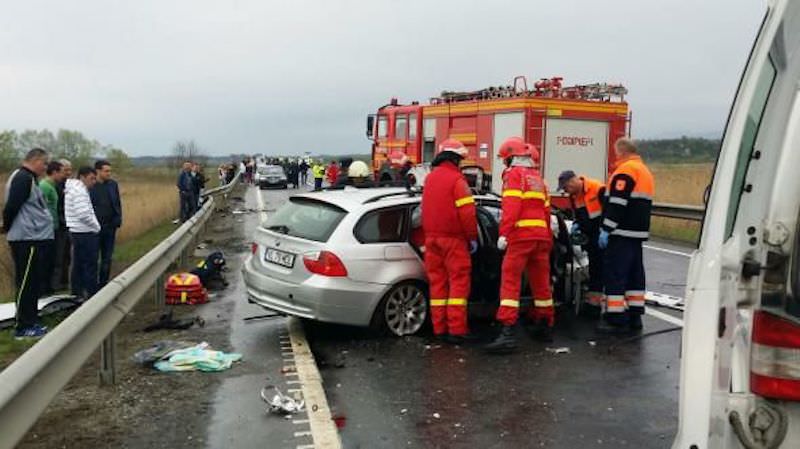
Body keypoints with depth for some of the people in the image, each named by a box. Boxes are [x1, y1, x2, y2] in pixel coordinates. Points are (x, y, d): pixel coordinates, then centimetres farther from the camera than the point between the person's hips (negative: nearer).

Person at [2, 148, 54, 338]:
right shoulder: (23, 178, -14)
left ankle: (31, 322, 24)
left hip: (34, 238, 10)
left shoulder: (27, 178, 19)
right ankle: (23, 327, 2)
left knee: (34, 282, 15)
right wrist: (7, 227, -5)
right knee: (26, 283, -4)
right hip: (28, 239, -10)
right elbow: (12, 206, -19)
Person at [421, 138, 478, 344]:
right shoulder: (456, 179, -11)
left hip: (431, 237, 7)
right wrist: (472, 238, -7)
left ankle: (439, 329, 11)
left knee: (437, 282, 9)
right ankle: (457, 329, -5)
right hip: (453, 238, -7)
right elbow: (466, 212, -15)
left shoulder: (430, 178, 13)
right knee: (458, 281, -2)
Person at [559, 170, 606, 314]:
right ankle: (593, 302, 23)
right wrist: (576, 225, 2)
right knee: (594, 269, 14)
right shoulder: (574, 196, 8)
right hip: (591, 238, 8)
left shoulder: (598, 189, -18)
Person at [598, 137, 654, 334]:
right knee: (634, 274, 13)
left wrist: (606, 229, -19)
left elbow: (617, 203, -20)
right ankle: (634, 316, 19)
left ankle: (616, 319, -6)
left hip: (621, 234, -10)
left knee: (614, 274, -6)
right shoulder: (645, 171, 20)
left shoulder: (626, 170, -12)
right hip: (638, 233, 10)